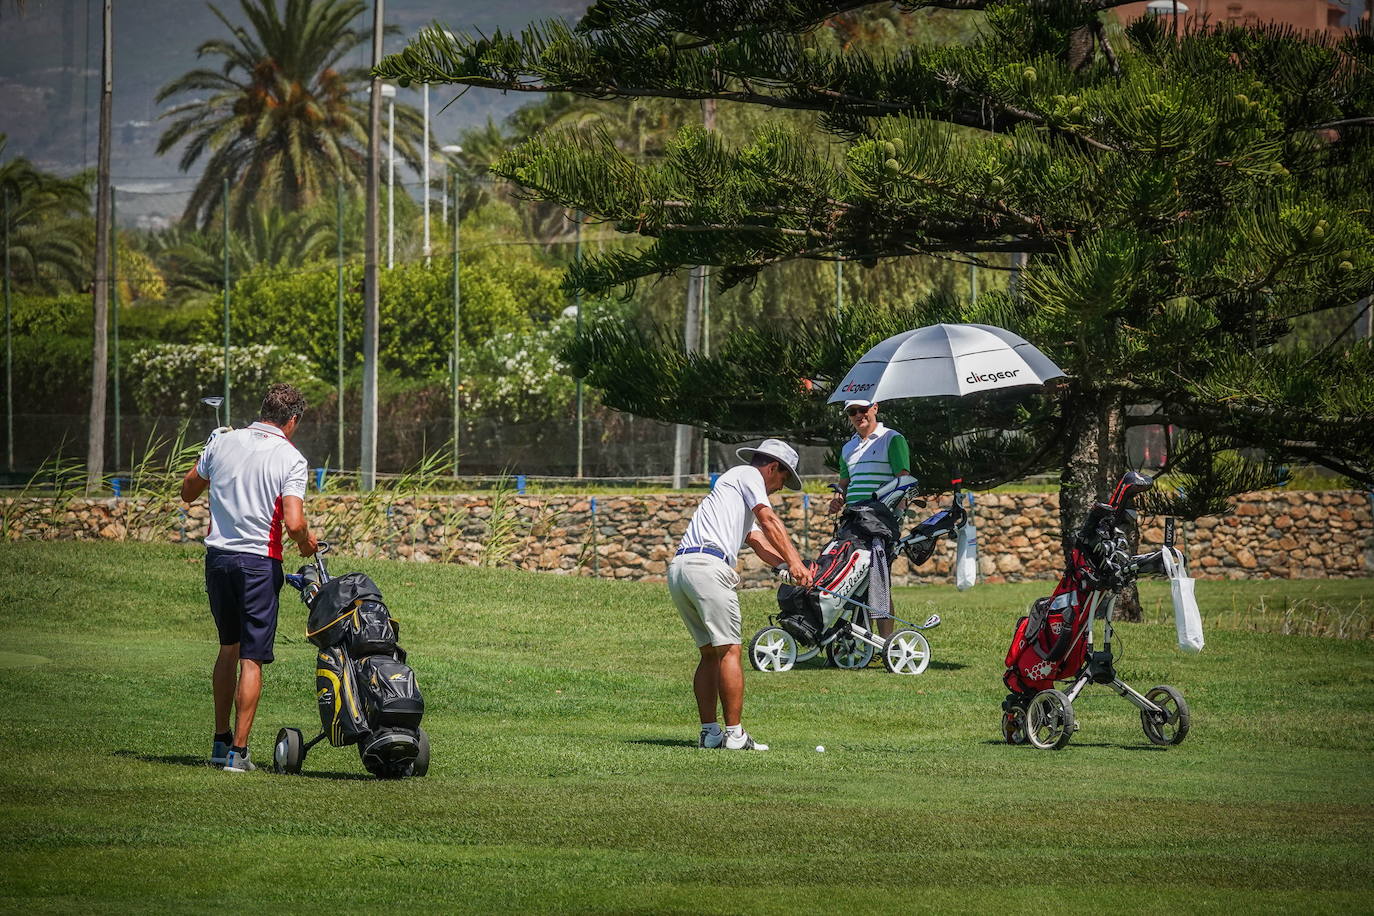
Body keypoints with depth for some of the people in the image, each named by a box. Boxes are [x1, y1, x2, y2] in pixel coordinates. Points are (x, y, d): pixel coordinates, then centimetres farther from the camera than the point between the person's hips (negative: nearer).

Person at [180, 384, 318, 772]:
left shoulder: (223, 442, 3)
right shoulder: (290, 459, -10)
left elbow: (188, 491, 16)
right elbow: (294, 523, -19)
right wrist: (306, 542, 2)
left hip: (218, 555, 5)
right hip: (259, 561, -5)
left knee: (229, 647, 21)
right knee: (252, 658, 1)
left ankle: (221, 741, 24)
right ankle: (238, 751, -2)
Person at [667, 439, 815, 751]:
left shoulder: (733, 485, 35)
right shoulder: (748, 475, 9)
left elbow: (758, 541, 23)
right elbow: (769, 521, -6)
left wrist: (787, 566, 6)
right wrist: (795, 563, -11)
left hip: (677, 569, 10)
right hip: (707, 565, -10)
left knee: (710, 652, 14)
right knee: (729, 650, -7)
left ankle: (709, 732, 11)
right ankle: (734, 734, -8)